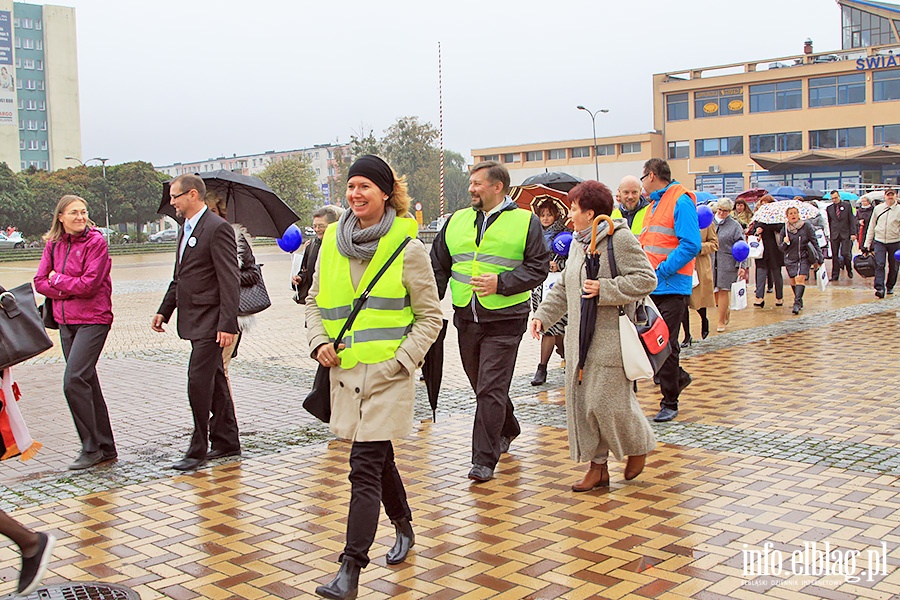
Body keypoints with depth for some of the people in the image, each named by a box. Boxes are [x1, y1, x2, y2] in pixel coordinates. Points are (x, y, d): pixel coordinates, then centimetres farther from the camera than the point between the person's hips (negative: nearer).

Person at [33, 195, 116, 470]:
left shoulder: (96, 242, -9)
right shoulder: (53, 244, 8)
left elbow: (90, 284, -16)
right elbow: (40, 281, 4)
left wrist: (57, 279, -5)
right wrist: (70, 290, -10)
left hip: (92, 320, -7)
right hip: (66, 321, 7)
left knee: (74, 380, -15)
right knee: (86, 382, 10)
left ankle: (91, 448, -3)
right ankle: (106, 448, 20)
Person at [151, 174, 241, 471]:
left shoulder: (217, 228, -13)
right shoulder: (185, 230, 16)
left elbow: (230, 281, -18)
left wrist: (227, 324, -21)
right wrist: (164, 311, 17)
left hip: (210, 321, -10)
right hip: (193, 320, 10)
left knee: (198, 380, -9)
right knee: (214, 382, 15)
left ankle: (198, 450, -1)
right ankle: (226, 441, 24)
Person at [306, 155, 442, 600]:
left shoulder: (408, 248, -6)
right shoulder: (332, 242, 7)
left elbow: (430, 316, -2)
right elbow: (315, 301, 18)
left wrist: (400, 361, -12)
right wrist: (319, 342, 1)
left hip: (388, 377, -5)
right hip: (345, 372, 5)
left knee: (365, 468, -9)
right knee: (379, 458, 19)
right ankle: (403, 528, 42)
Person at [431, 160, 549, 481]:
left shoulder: (525, 222, -1)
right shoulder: (456, 221, 12)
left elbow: (538, 266, -5)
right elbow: (438, 266, 15)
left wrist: (501, 283, -18)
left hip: (504, 322, -5)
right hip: (466, 319, 5)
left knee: (491, 390, -8)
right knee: (482, 386, 17)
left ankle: (484, 460, -1)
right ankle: (507, 430, 42)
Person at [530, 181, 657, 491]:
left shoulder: (620, 239, -11)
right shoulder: (578, 242, 16)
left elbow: (646, 279, -15)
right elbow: (563, 288, 22)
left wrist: (605, 289, -20)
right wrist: (543, 314, 11)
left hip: (611, 340, -8)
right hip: (580, 339, 8)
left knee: (607, 401, -6)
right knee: (580, 401, 7)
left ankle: (638, 448, 22)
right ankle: (597, 466, 18)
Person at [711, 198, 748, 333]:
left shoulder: (735, 226, 0)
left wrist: (742, 266, -9)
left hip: (727, 264, -3)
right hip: (710, 262, 3)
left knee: (723, 290, 0)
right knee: (713, 290, 4)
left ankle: (721, 321, 11)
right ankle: (726, 310, 32)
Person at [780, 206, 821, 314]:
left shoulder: (806, 227, -2)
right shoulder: (784, 230, 4)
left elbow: (814, 243, 2)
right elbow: (781, 248, 8)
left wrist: (817, 260, 1)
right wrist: (785, 243, -16)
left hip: (804, 258, -3)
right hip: (790, 259, 3)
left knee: (800, 279, -18)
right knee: (793, 281, 6)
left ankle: (797, 303, -25)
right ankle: (799, 301, 27)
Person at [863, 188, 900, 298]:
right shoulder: (878, 208, 6)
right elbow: (872, 227, 11)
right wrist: (867, 243, 7)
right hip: (879, 241, 1)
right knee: (879, 265, -12)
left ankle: (890, 287, 27)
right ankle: (879, 288, -15)